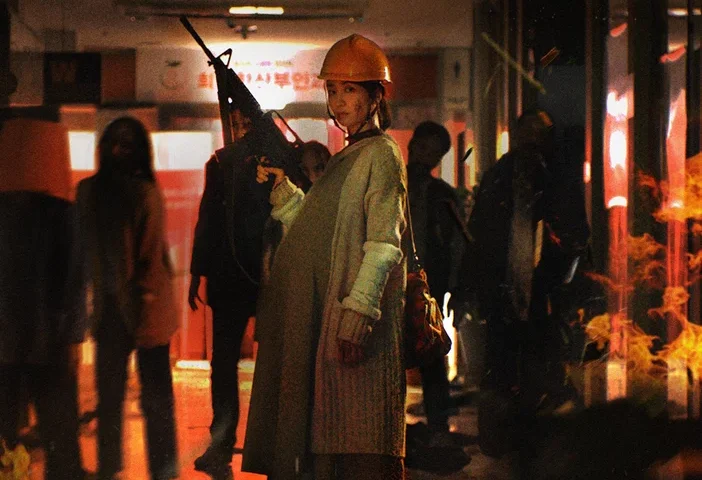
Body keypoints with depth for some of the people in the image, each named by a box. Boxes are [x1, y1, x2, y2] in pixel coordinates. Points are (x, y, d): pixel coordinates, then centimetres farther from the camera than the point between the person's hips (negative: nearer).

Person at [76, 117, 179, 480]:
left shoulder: (146, 193, -3)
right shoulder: (89, 191, 4)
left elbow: (153, 253, -2)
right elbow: (85, 248, 5)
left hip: (145, 305, -2)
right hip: (109, 306, 2)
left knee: (155, 395, 4)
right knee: (108, 393, 6)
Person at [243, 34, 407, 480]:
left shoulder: (381, 155, -5)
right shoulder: (346, 160, 22)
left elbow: (384, 245, -15)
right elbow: (316, 232, 21)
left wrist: (358, 312, -23)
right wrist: (281, 186, 12)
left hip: (358, 325, -10)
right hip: (327, 320, 10)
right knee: (333, 440, 10)